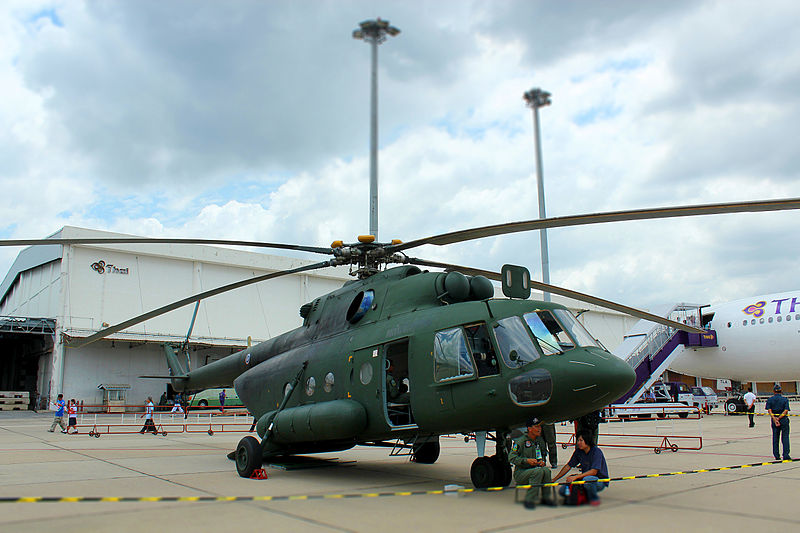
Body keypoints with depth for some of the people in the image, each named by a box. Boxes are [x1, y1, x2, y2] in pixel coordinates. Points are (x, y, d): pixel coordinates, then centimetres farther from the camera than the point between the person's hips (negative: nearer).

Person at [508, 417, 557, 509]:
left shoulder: (541, 441, 11)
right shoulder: (520, 441, -9)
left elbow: (543, 456, 23)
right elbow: (511, 458, -12)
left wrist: (542, 462, -1)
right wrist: (526, 460, -24)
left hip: (534, 470, 5)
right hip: (520, 473, -5)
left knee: (546, 470, -27)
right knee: (539, 471, -33)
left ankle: (546, 497, -13)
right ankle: (529, 500, -25)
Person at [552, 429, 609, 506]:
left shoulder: (596, 452, -18)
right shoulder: (578, 451, 0)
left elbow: (594, 471, -27)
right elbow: (568, 466, 5)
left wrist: (575, 477, -32)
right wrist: (554, 479, 0)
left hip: (600, 481, -6)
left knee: (587, 479, -40)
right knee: (562, 490, -12)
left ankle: (594, 498, -10)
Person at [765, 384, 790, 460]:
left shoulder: (770, 399, 2)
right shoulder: (785, 400, -2)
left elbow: (769, 410, -8)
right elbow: (786, 411, -12)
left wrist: (775, 419, -14)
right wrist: (779, 418, -12)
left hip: (774, 419, 2)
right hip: (784, 420, -2)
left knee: (775, 438, 9)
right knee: (785, 437, 3)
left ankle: (776, 455, 11)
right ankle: (786, 455, -5)